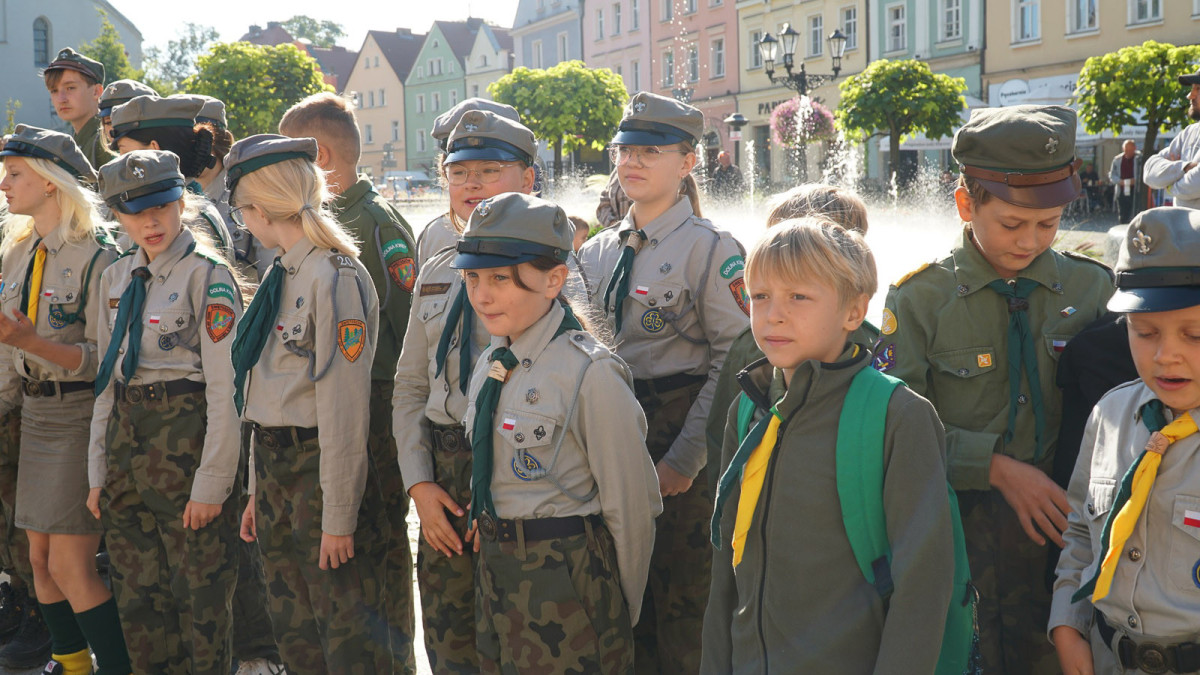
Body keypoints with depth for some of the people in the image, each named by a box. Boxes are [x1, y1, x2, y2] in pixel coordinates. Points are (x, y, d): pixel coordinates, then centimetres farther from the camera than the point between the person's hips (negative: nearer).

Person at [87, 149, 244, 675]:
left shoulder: (208, 276, -10)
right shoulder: (115, 278, 11)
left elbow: (225, 389, -14)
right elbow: (107, 379, 14)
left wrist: (211, 482, -16)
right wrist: (98, 471, 11)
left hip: (185, 435, -7)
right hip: (126, 435, 7)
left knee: (199, 590, 2)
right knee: (136, 590, 13)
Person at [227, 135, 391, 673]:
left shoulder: (334, 277, -18)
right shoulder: (283, 274, 10)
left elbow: (344, 408, -20)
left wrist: (338, 516, -18)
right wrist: (258, 487, 15)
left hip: (322, 465, -9)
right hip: (275, 466, 9)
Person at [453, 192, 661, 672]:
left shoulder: (591, 374, -18)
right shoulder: (492, 363, 5)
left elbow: (630, 507, -13)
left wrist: (622, 613, -5)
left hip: (567, 576, -7)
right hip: (495, 570, 7)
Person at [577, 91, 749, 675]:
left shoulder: (711, 248, -7)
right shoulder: (597, 251, 11)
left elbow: (733, 363, -12)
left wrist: (684, 460, -16)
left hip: (680, 456, -5)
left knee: (682, 605, 1)